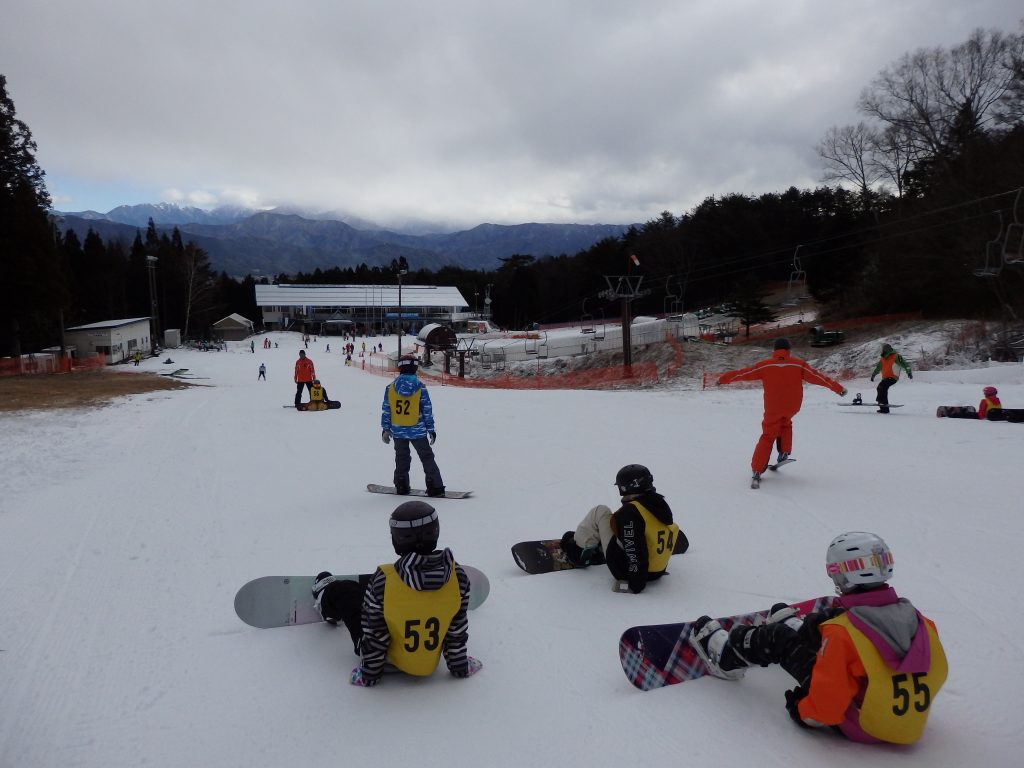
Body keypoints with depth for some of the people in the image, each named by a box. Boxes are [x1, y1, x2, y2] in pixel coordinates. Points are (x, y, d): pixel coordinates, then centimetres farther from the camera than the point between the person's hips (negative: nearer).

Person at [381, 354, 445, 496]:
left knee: (401, 458, 18)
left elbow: (386, 410, 1)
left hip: (398, 431, 2)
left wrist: (385, 429, 10)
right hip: (417, 431, -2)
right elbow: (427, 411, -4)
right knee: (427, 458, 7)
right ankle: (435, 487, 5)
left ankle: (401, 486, 20)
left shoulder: (390, 388, -3)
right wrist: (431, 429, 3)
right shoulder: (420, 388, -8)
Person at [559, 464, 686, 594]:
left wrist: (636, 582, -22)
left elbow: (634, 550, -29)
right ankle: (598, 551, 42)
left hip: (626, 570, -8)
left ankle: (579, 549, 19)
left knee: (600, 512, 3)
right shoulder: (661, 504, 0)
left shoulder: (631, 512, -24)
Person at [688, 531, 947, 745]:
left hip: (855, 726, -6)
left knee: (781, 638, 6)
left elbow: (824, 707, -25)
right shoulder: (919, 621, -11)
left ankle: (726, 654, 34)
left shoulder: (842, 632, -29)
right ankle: (791, 624, 56)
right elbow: (935, 674, 5)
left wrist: (800, 710, -3)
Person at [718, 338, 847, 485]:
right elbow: (817, 377, 0)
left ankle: (757, 470, -2)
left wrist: (723, 378, 15)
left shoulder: (765, 365, -2)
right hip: (793, 407, 1)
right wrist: (838, 388, 8)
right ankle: (784, 452, 20)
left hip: (773, 408, -1)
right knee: (785, 423, 32)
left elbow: (744, 373, 3)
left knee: (768, 437, 7)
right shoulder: (799, 364, -1)